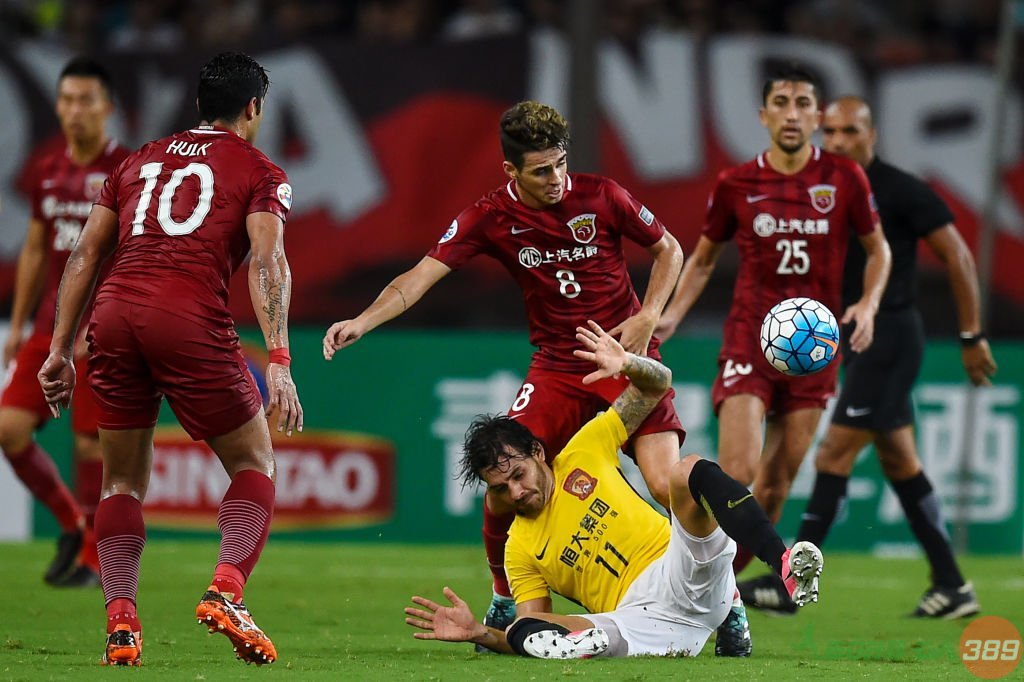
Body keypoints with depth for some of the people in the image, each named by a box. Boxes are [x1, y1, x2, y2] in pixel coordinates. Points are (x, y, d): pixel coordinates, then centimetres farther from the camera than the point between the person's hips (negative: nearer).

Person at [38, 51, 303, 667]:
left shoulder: (140, 161, 26)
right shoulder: (260, 172, 12)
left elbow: (85, 257, 21)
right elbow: (267, 261, -4)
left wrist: (60, 350, 24)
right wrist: (278, 363, -12)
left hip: (114, 315, 4)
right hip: (191, 321, -4)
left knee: (123, 482, 15)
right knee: (256, 464, 12)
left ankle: (121, 621, -2)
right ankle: (226, 590, -10)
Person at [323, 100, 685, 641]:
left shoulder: (599, 195, -8)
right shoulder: (491, 217, -7)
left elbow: (668, 250, 6)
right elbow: (421, 275, -13)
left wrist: (647, 318, -8)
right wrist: (362, 321, -28)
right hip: (557, 366, 2)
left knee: (667, 484, -17)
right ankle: (504, 604, 12)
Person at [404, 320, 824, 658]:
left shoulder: (583, 454, 14)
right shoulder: (520, 548, 15)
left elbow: (658, 383, 17)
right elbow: (530, 624, 12)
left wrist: (626, 365, -5)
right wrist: (478, 633, -7)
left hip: (685, 575, 0)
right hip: (638, 624, 0)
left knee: (688, 471, -25)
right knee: (526, 633, -26)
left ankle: (785, 564, -42)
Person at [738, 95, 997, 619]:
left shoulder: (900, 192, -12)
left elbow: (958, 257, -9)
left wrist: (972, 337, -9)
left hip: (890, 335, -8)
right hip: (856, 339, 9)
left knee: (835, 454, -11)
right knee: (898, 461, 11)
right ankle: (952, 586, 17)